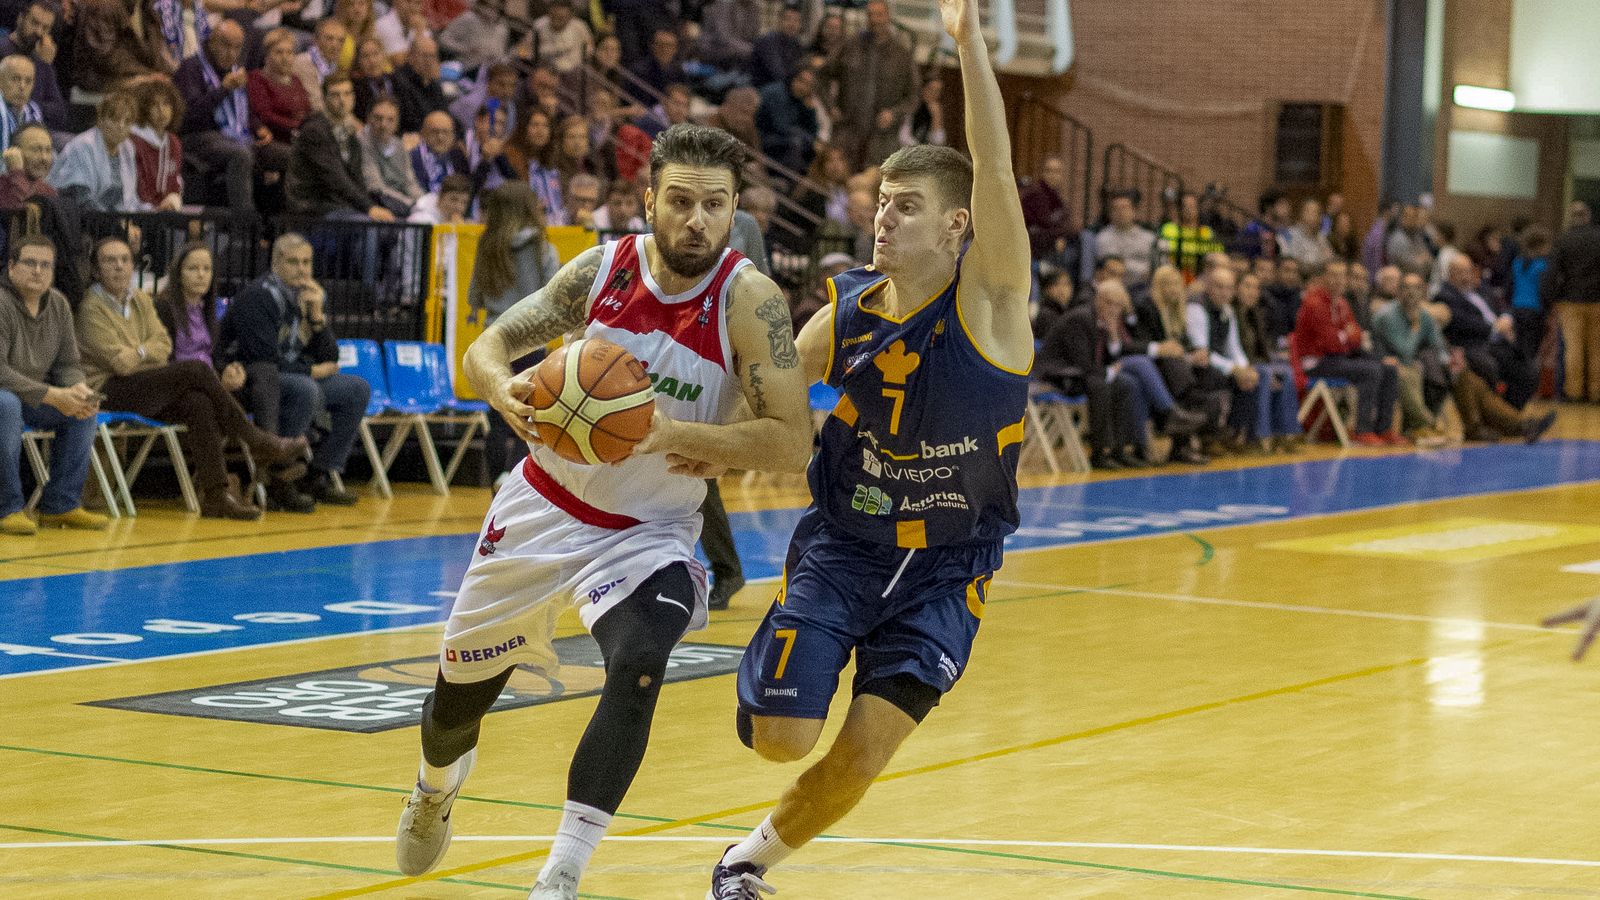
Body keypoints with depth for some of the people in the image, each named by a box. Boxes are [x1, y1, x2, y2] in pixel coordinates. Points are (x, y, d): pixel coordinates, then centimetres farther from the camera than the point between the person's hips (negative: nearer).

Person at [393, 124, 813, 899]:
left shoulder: (748, 299, -20)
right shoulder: (603, 269, -12)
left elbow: (792, 440, -25)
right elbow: (484, 348, -5)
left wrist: (672, 434, -38)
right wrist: (505, 390, -29)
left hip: (649, 534, -3)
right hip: (546, 506, 3)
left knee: (637, 668, -32)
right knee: (460, 691, 16)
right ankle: (435, 792, 53)